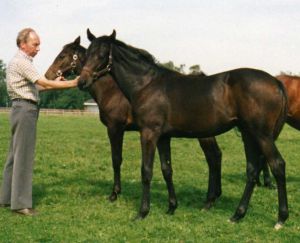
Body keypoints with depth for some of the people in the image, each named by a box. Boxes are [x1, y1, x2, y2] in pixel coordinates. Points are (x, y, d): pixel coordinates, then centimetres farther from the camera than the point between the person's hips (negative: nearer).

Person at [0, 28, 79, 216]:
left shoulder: (22, 62, 18)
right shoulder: (21, 62, -14)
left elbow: (34, 87, 21)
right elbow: (44, 83, -19)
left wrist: (54, 82, 11)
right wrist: (72, 83, -16)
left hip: (23, 110, 10)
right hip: (26, 110, -10)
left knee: (15, 155, 14)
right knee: (24, 156, -7)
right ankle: (20, 203, -3)